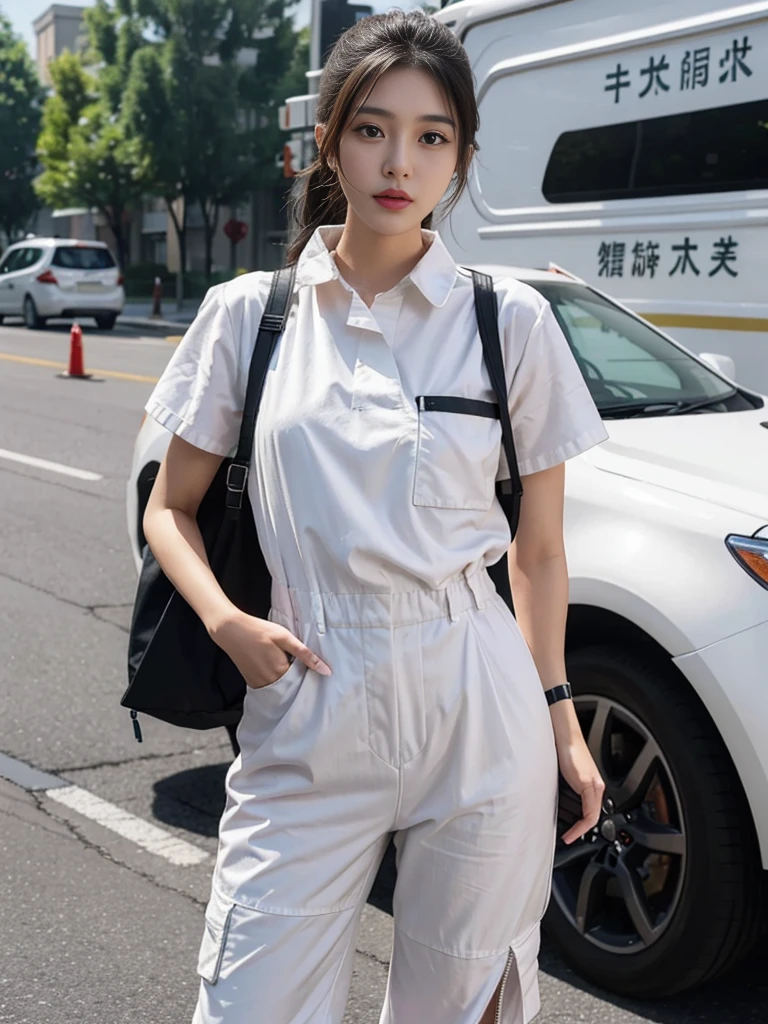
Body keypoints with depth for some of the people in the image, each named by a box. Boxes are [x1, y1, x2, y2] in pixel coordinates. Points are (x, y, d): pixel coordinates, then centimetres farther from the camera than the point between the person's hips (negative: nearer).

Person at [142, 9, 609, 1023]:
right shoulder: (250, 312, 3)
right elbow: (170, 509, 9)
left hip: (478, 712, 0)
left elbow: (539, 550, 7)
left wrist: (558, 718, 3)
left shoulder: (512, 321, 1)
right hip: (305, 717, 1)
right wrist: (227, 623, -8)